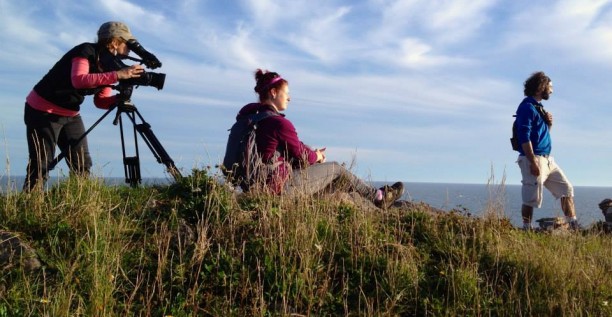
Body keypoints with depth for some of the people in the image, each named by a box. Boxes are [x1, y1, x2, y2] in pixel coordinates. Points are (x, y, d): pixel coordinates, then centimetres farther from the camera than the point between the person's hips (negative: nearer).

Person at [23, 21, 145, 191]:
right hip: (43, 111, -8)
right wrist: (117, 75, -41)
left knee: (83, 165, 1)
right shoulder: (86, 51, -18)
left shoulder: (107, 64, 3)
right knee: (40, 167, -7)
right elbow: (78, 80, -38)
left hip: (70, 114, 8)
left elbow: (101, 101, 3)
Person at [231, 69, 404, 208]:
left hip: (260, 182, 9)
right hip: (283, 185, -9)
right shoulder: (279, 123, -23)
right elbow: (301, 156, -13)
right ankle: (378, 197, 27)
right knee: (337, 169, 7)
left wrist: (312, 153, 10)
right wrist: (317, 156, 9)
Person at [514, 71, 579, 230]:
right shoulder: (527, 107, -12)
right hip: (534, 159, -10)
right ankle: (527, 230, 5)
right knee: (532, 198, -5)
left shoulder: (539, 107, 18)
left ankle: (574, 227, 19)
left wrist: (549, 124, 5)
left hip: (547, 159, 10)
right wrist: (533, 162, -24)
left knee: (566, 188, 12)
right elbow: (524, 137, -20)